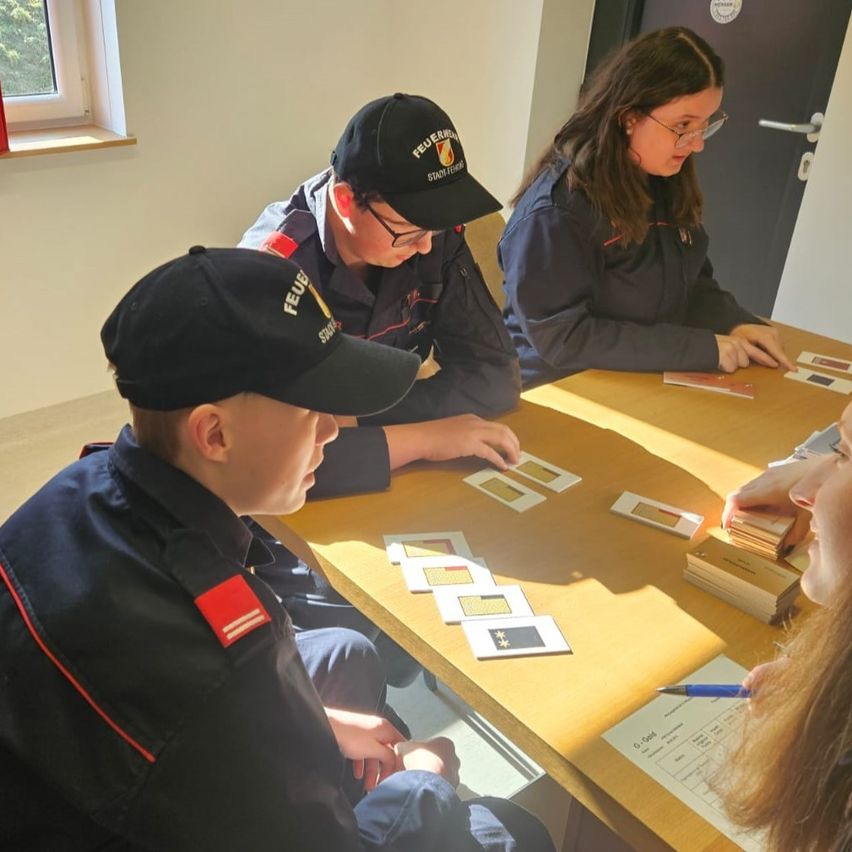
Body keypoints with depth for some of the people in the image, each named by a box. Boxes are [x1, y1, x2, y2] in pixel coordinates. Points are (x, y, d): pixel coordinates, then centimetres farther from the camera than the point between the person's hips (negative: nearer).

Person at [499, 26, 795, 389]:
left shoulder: (670, 182, 3)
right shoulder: (557, 207, -21)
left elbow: (693, 283, 14)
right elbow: (563, 337, -24)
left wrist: (733, 324, -8)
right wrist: (702, 349, -23)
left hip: (646, 387, 7)